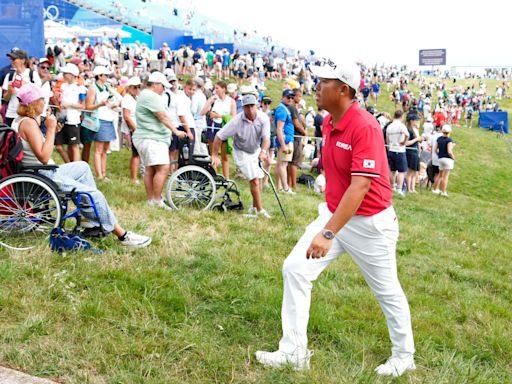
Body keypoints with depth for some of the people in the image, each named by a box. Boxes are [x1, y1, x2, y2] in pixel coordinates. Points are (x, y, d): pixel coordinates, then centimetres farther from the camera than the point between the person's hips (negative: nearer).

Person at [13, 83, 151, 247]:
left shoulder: (20, 120, 10)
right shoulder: (29, 123, -20)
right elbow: (44, 157, -28)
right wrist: (50, 129, -22)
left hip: (45, 173, 11)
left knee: (82, 167, 25)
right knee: (94, 195, -12)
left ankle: (93, 222, 20)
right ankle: (123, 236, -2)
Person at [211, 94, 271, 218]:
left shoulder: (263, 118, -19)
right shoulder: (237, 121, -26)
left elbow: (266, 138, -26)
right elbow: (219, 136, -21)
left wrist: (263, 151, -46)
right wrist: (214, 156, -23)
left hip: (256, 151, 4)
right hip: (241, 153, -4)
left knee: (258, 180, 11)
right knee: (254, 180, -13)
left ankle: (254, 208, 29)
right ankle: (260, 210, -4)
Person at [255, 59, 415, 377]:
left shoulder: (365, 127, -25)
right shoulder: (328, 123, 1)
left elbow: (361, 186, -32)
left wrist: (328, 233, -38)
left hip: (370, 222, -8)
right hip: (334, 214, 8)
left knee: (387, 291, 9)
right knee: (295, 268, -1)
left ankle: (404, 357, 32)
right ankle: (294, 351, 8)